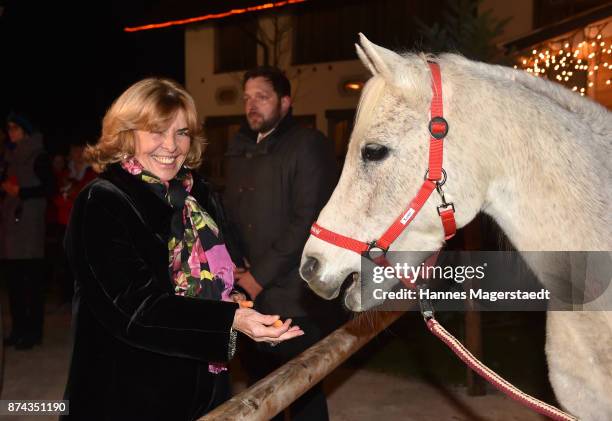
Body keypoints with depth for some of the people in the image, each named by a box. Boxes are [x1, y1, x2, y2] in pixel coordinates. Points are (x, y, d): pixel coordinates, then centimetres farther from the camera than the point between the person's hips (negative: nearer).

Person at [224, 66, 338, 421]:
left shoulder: (308, 145, -9)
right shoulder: (240, 149, 14)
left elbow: (307, 222, -17)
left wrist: (260, 275, -16)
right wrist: (233, 264, -1)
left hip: (293, 299, -7)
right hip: (250, 297, 7)